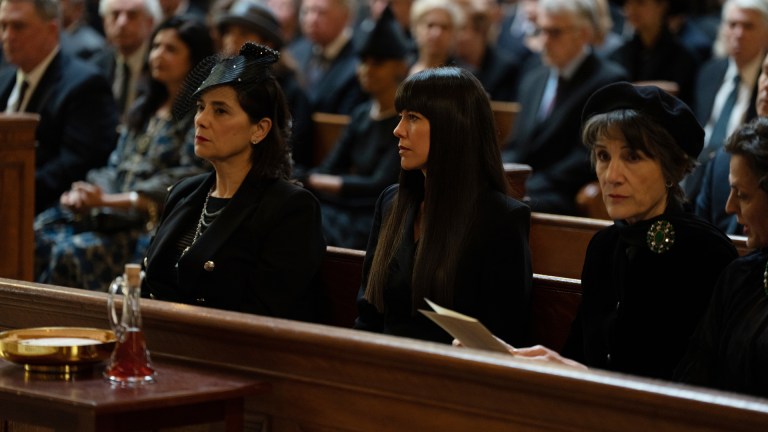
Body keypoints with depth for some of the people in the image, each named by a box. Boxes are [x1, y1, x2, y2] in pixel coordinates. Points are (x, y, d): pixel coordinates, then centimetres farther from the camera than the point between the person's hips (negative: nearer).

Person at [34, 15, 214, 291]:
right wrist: (86, 193, -4)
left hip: (154, 221, -7)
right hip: (115, 214, 7)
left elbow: (186, 180, -13)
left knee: (77, 251, -29)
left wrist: (110, 200, -17)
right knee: (38, 235, -17)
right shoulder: (144, 108, 22)